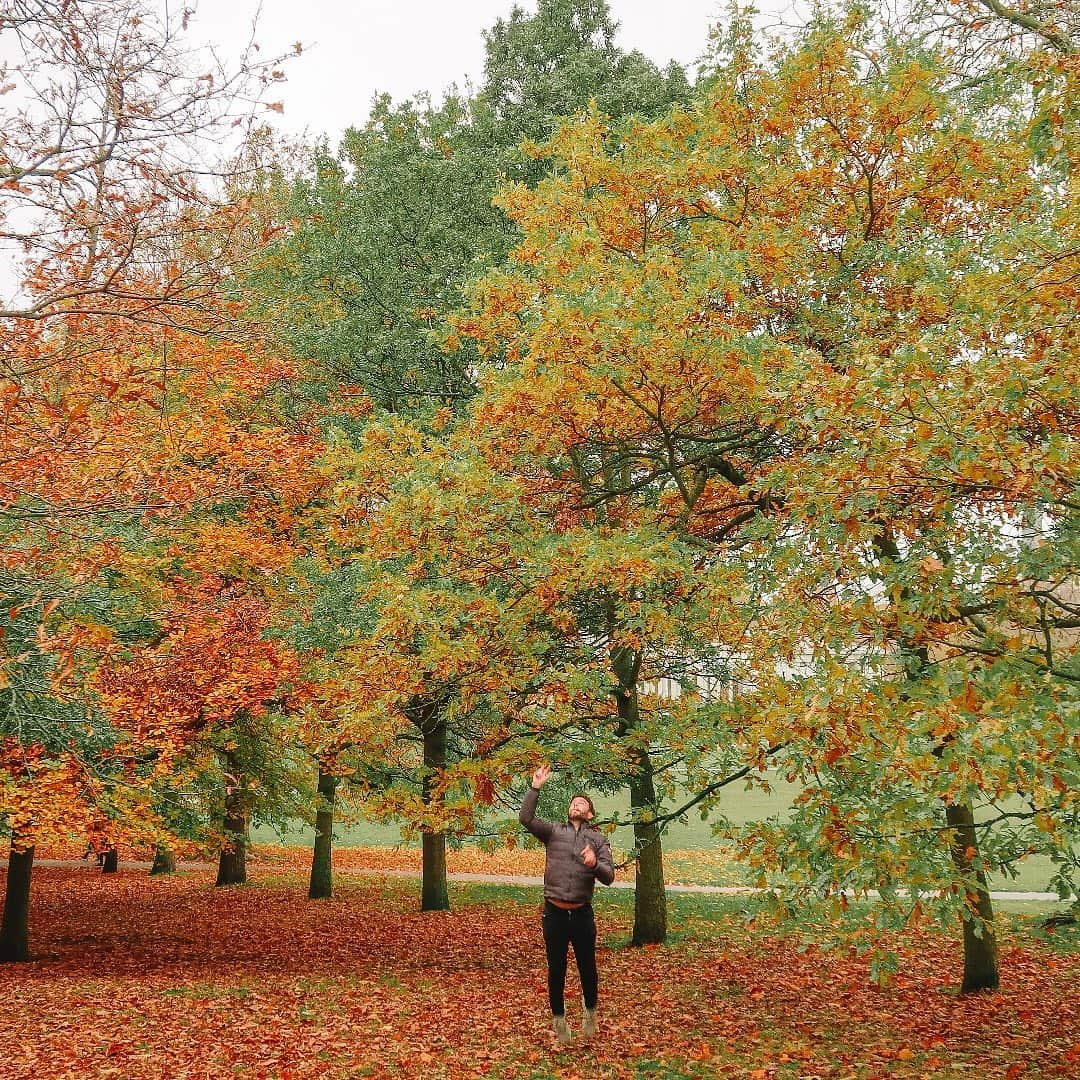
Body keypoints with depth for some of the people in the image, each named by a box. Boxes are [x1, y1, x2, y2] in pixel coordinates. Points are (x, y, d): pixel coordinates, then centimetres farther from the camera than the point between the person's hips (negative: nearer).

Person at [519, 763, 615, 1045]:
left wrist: (595, 865, -23)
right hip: (554, 912, 0)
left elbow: (609, 877, -2)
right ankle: (559, 1019, 25)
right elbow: (526, 818, -10)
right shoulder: (553, 831, 6)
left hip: (582, 913, 0)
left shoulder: (598, 840, 7)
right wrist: (535, 787, -16)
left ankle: (590, 1012, 35)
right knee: (556, 970, 8)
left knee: (587, 968, 10)